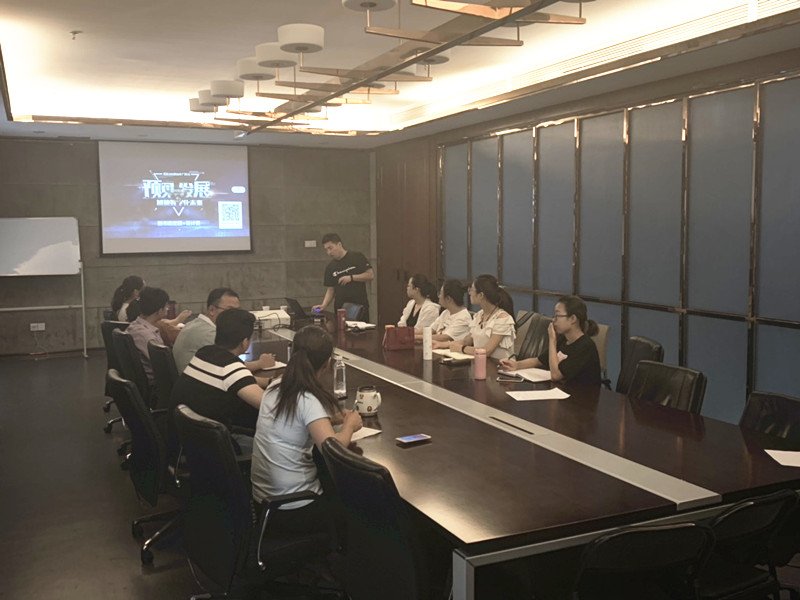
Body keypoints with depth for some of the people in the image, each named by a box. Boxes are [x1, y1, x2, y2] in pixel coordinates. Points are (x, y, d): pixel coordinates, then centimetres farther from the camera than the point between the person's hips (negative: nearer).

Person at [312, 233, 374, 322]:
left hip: (360, 307, -3)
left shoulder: (357, 257, -2)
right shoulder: (330, 267, 9)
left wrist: (351, 278, -15)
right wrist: (324, 305, -9)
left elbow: (371, 275, -5)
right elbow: (330, 289, 7)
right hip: (340, 309, 3)